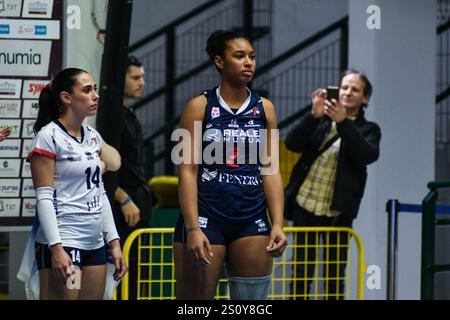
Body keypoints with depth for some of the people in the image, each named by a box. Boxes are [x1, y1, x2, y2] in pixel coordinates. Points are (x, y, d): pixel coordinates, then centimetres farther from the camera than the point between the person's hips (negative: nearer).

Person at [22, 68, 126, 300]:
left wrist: (113, 241, 13)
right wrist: (56, 248, -20)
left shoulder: (93, 137, 14)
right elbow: (44, 198, -12)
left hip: (95, 245, 8)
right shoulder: (49, 136, -8)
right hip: (62, 243, -8)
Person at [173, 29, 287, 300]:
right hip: (206, 217, -3)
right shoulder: (199, 107, -1)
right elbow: (188, 171, -6)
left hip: (251, 221, 3)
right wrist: (193, 229, -15)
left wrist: (278, 224, -1)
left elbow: (271, 171, 9)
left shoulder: (265, 109, 9)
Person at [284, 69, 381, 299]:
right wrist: (314, 115, -17)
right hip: (305, 206, 2)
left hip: (338, 213, -2)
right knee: (301, 275, 4)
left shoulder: (368, 130, 4)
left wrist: (343, 122, -26)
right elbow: (292, 144, -3)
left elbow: (369, 155, -17)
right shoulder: (321, 120, 9)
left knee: (335, 277, 2)